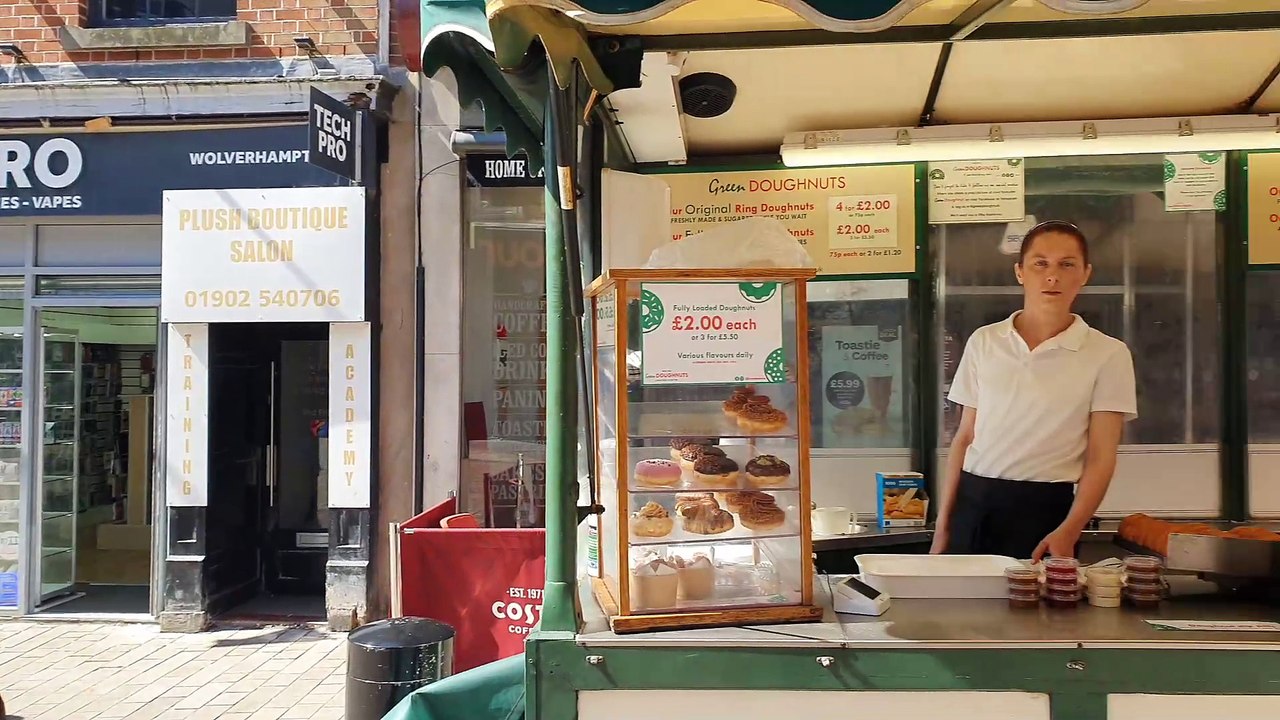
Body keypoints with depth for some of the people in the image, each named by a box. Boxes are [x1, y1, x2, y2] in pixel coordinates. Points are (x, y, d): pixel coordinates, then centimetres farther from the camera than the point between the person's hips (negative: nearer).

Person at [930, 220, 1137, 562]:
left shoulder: (1108, 354, -3)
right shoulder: (983, 342, 5)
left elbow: (1101, 457, -5)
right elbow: (965, 437, 8)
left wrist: (1068, 532, -18)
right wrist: (943, 525, 5)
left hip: (1045, 509, -2)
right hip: (972, 504, 3)